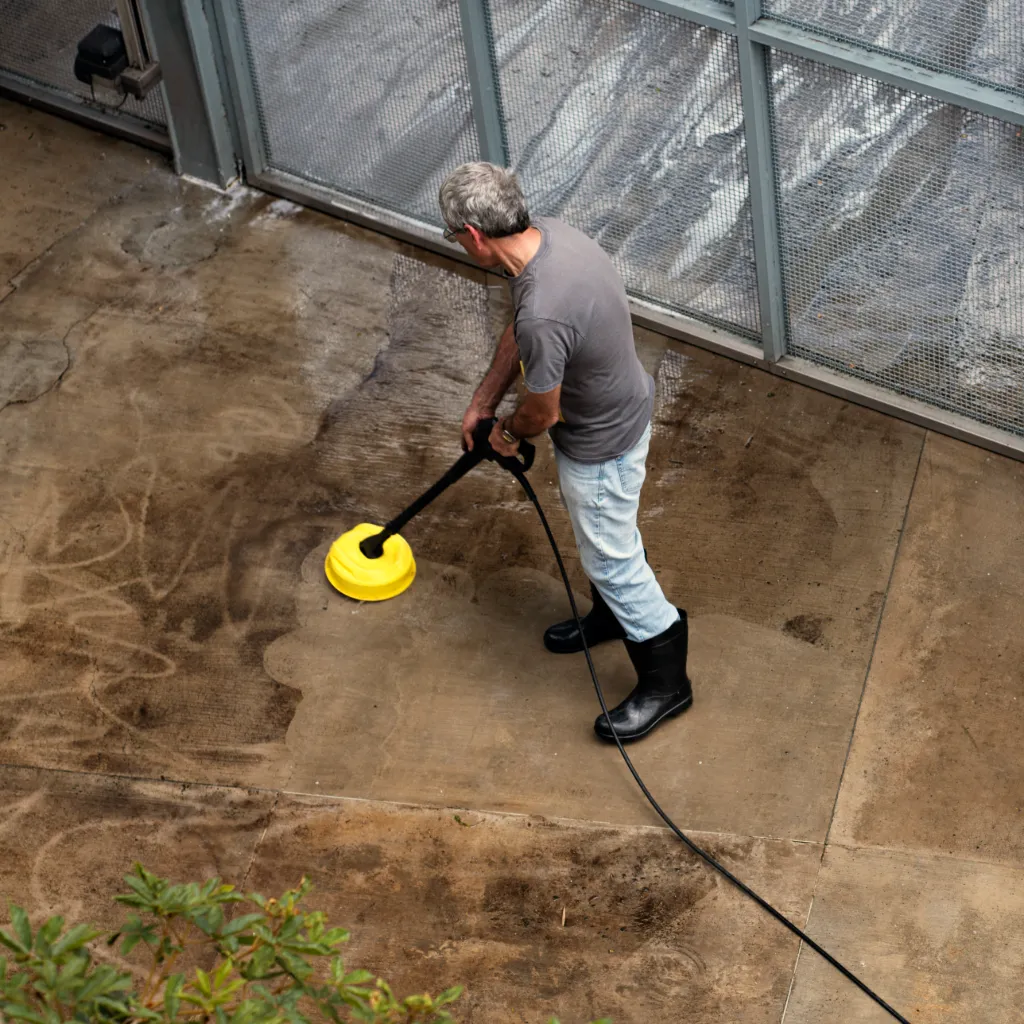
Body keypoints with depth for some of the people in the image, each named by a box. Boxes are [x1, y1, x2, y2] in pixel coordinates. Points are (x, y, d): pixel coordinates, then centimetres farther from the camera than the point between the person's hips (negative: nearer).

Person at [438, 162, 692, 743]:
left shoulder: (543, 312, -41)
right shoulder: (551, 236, -11)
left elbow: (543, 412, -24)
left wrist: (509, 432, -1)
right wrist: (483, 403, 15)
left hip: (602, 443, -9)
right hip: (619, 406, 9)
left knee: (611, 557, 10)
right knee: (604, 538, 31)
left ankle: (665, 682, 29)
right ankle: (613, 614, 57)